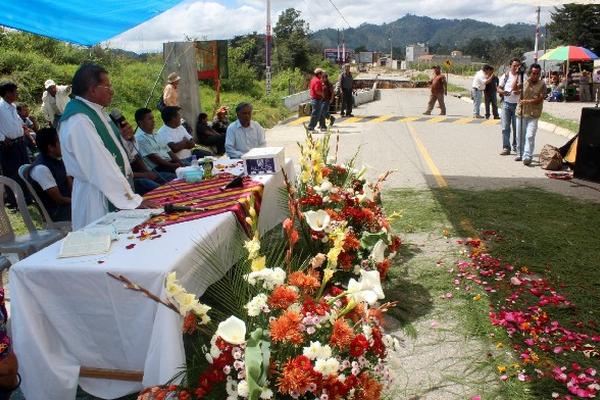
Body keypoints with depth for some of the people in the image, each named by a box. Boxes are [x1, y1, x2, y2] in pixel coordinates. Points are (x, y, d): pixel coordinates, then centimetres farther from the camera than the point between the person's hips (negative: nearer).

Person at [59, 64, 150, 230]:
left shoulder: (97, 112, 7)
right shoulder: (79, 122, -21)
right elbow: (100, 167, -25)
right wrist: (132, 200, -25)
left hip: (115, 192, 9)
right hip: (98, 197, -9)